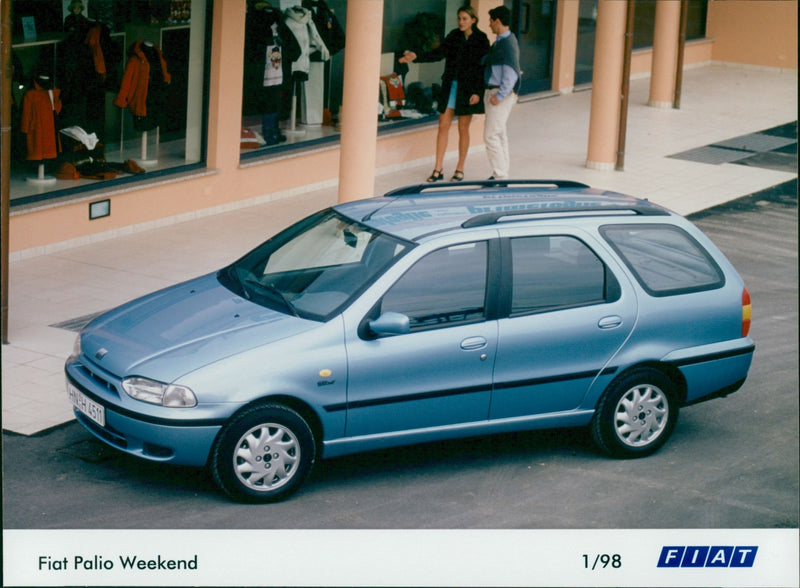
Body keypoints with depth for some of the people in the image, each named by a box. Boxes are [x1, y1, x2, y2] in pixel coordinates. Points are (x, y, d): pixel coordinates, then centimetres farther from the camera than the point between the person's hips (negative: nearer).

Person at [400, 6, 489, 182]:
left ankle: (460, 169, 14)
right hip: (450, 86, 4)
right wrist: (417, 56, -11)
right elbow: (439, 53, 0)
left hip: (467, 89, -4)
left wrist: (478, 92, -13)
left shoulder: (481, 40, -6)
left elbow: (483, 67, -8)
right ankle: (438, 169, 6)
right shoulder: (454, 35, 6)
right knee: (443, 126, 2)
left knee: (463, 129, 4)